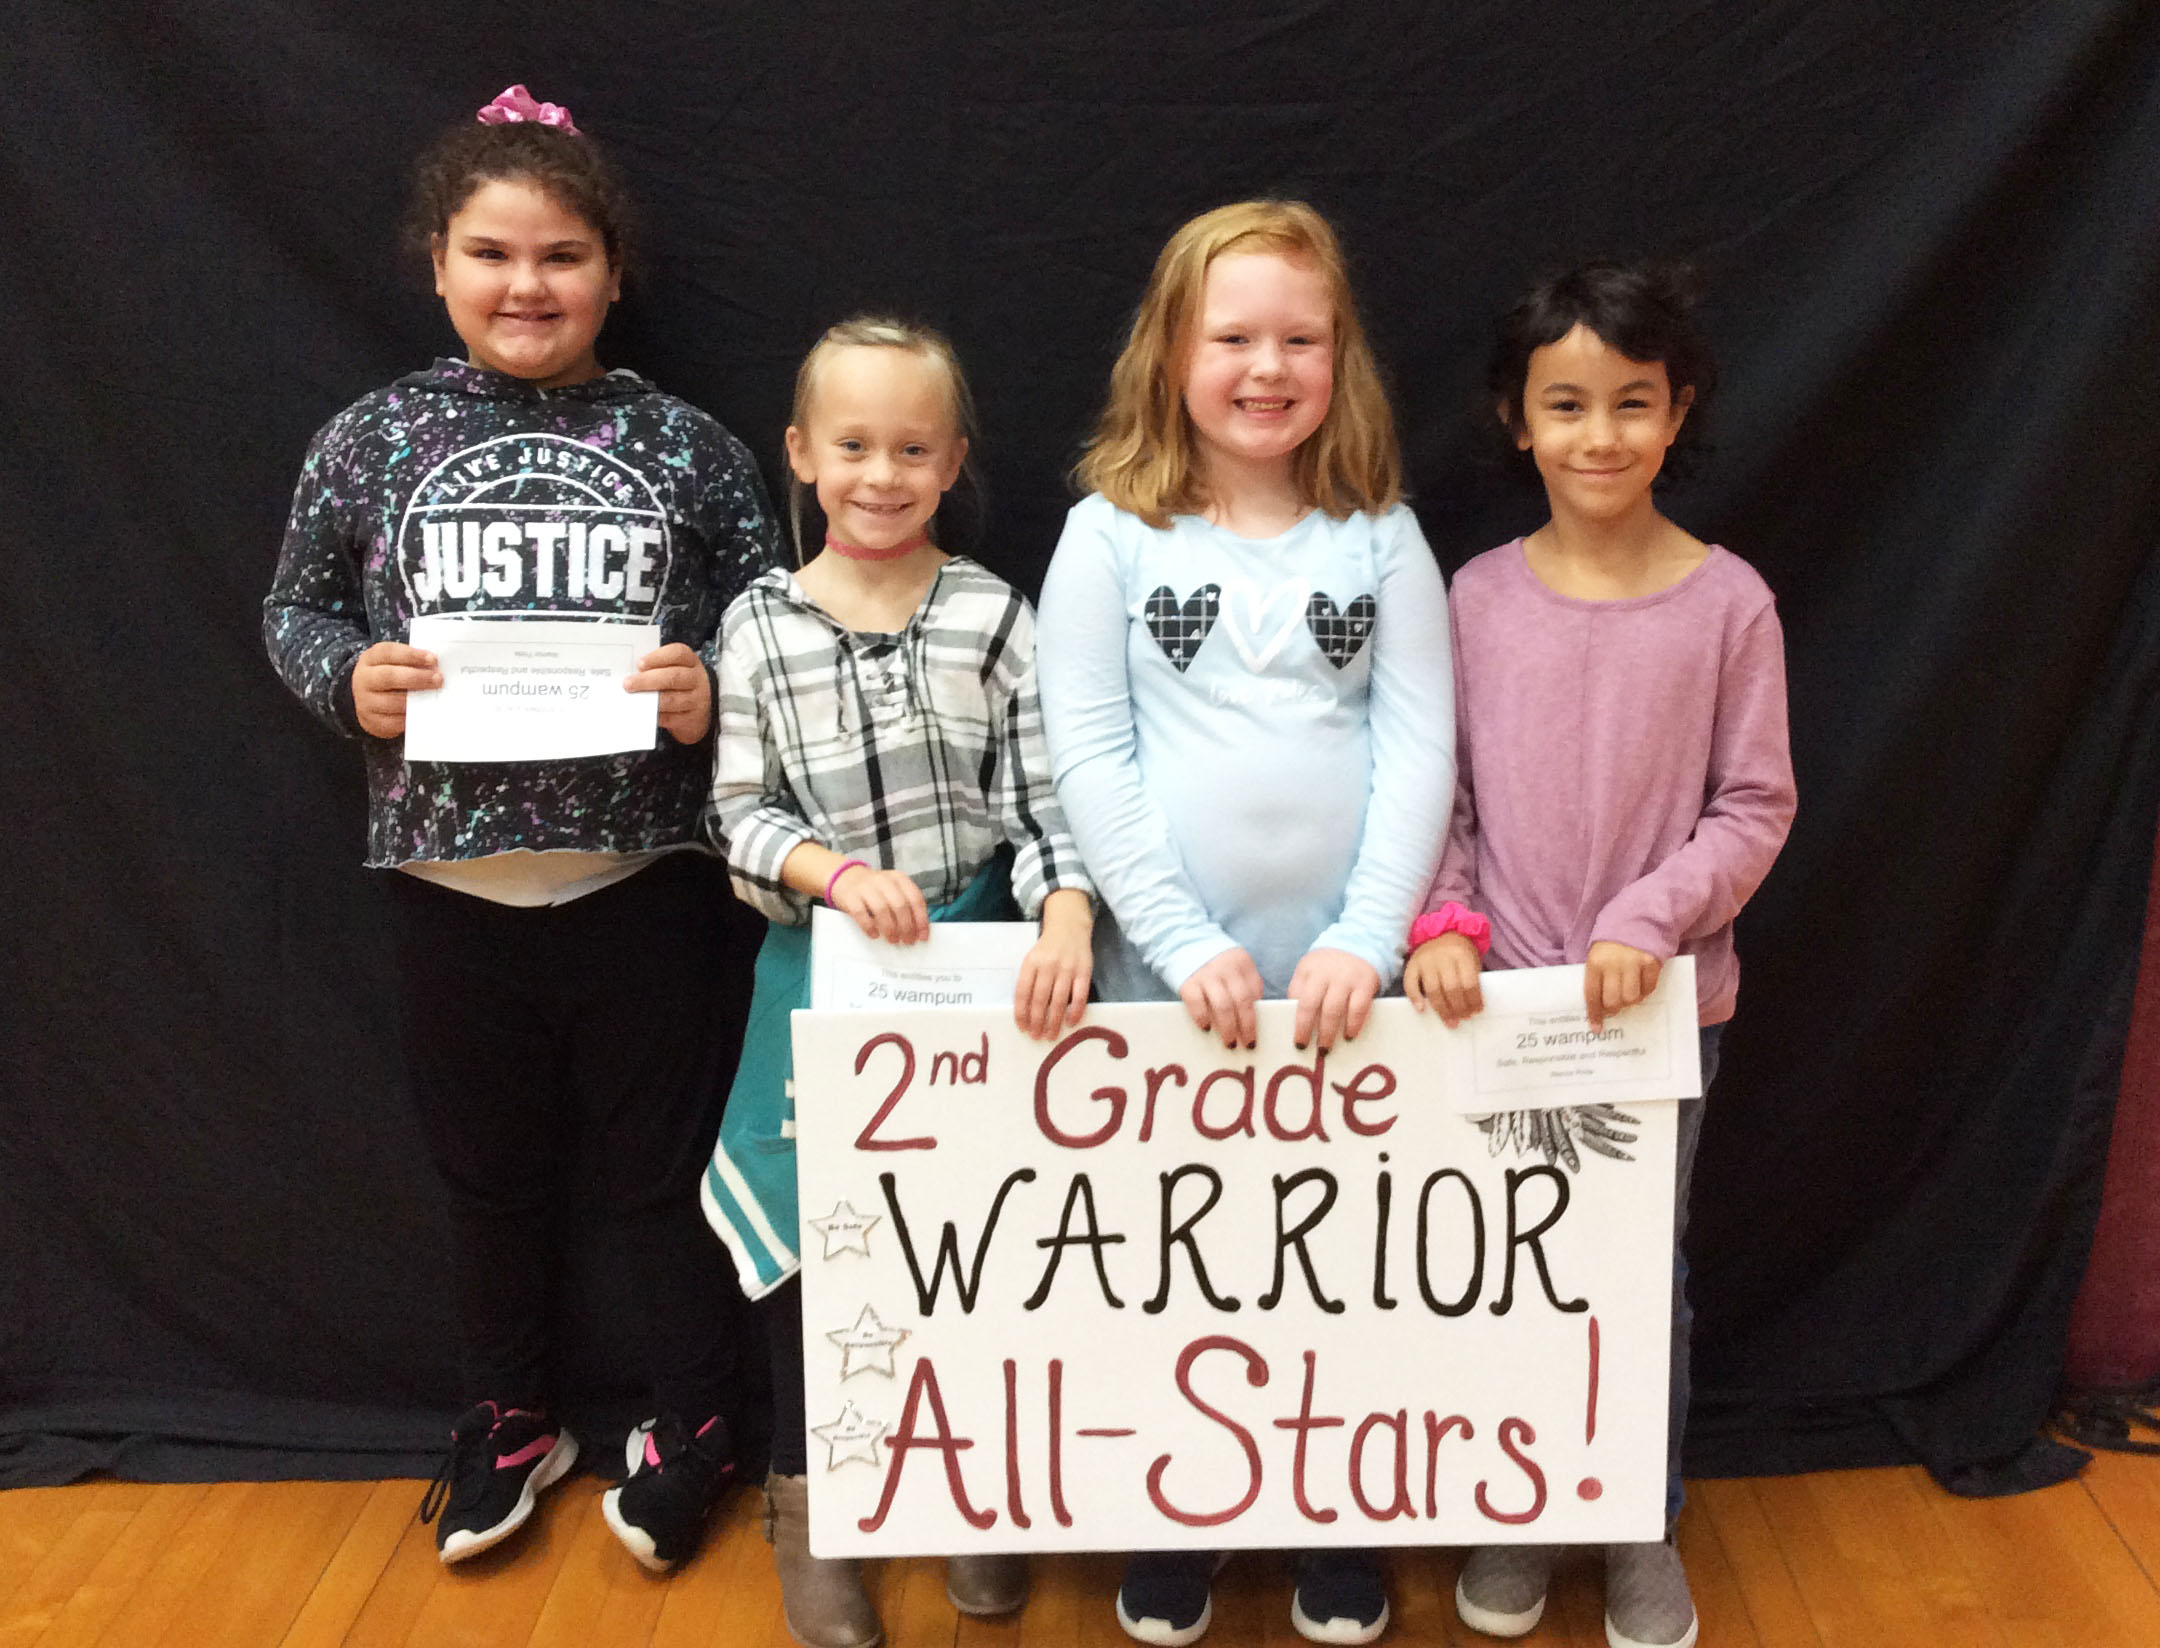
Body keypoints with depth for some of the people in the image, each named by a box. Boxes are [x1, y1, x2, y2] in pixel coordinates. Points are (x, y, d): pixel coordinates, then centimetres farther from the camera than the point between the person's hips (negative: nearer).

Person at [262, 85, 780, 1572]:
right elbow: (295, 610, 10)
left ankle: (694, 1425, 34)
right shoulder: (371, 440, 1)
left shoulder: (685, 446, -3)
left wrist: (713, 691, -17)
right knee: (491, 1168, 19)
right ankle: (510, 1419, 42)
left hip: (642, 877, -2)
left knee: (659, 1167, 11)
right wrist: (350, 677, -11)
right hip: (450, 880, 2)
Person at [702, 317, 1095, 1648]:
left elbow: (1044, 794, -6)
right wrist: (835, 871, -18)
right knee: (813, 1229, 8)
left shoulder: (996, 615, -4)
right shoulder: (761, 626, -2)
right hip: (823, 961, 0)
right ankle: (807, 1501, 29)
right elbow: (742, 812, -1)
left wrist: (1067, 912, -22)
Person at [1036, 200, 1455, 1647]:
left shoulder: (1382, 534, 4)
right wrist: (1186, 944, -11)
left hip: (1346, 979, 1)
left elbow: (1420, 749, -1)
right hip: (1165, 976, 0)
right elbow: (1089, 760, -5)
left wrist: (1367, 941, -11)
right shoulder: (1112, 534, 0)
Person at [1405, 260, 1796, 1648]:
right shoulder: (1479, 595, -2)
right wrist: (1445, 920, -12)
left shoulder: (1728, 600, -6)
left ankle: (1643, 1526, 33)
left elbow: (1756, 806, -4)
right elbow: (1438, 788, 2)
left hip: (1666, 1000, -1)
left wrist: (1650, 920, -15)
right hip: (1501, 993, 1)